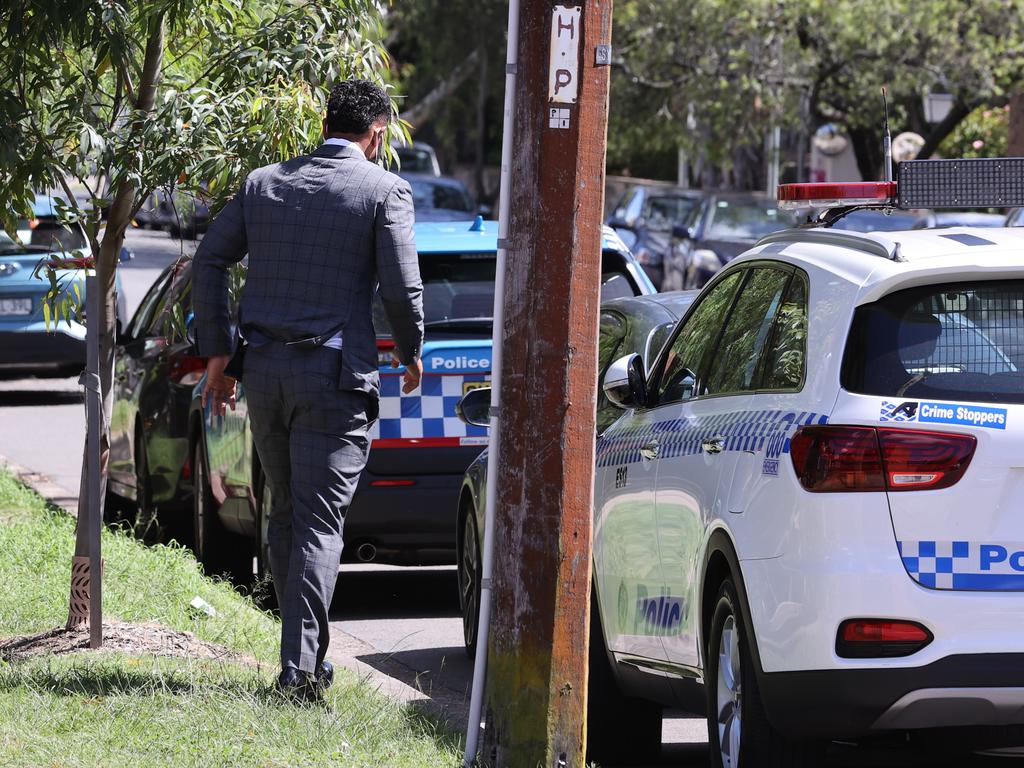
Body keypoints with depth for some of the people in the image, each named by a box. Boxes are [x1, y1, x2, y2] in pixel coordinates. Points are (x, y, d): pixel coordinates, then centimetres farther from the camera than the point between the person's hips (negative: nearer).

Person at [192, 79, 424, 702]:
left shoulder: (265, 183, 9)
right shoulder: (385, 190, -5)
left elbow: (209, 262, 7)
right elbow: (403, 287, -9)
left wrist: (218, 352, 11)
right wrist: (411, 354, 8)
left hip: (266, 369, 5)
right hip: (337, 371, -5)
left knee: (286, 512, 17)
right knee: (319, 523, -4)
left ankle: (309, 653, 22)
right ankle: (301, 667, -12)